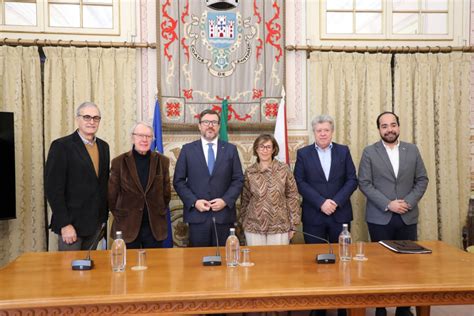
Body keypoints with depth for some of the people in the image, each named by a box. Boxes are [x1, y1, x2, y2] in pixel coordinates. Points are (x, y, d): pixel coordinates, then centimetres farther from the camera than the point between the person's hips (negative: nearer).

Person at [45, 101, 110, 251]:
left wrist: (104, 215, 10)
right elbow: (53, 188, -13)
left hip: (96, 222, 6)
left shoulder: (103, 146, 9)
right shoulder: (61, 146, -9)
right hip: (71, 223, -5)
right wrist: (64, 224, -15)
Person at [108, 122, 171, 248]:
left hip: (155, 227, 2)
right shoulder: (119, 162, -2)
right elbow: (112, 195, 3)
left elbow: (166, 192, 9)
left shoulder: (162, 161, 2)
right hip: (127, 227, -1)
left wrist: (160, 212, 8)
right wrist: (120, 216, 3)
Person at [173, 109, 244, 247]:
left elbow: (238, 179, 5)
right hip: (197, 215, 0)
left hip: (223, 214, 1)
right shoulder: (188, 149, 5)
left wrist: (226, 200, -9)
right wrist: (194, 202, -9)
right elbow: (178, 181, 3)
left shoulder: (230, 149, 7)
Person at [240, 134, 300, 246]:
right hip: (254, 228, 1)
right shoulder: (249, 172, 0)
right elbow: (245, 200, 8)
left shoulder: (284, 170, -3)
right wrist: (244, 223, 10)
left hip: (280, 227, -1)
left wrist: (293, 225, -1)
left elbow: (293, 197, 0)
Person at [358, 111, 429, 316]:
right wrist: (387, 205, -14)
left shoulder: (412, 150, 7)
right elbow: (364, 184, -6)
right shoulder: (369, 152, -1)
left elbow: (422, 180, 7)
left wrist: (409, 202, -9)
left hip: (408, 217, 3)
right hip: (380, 218, -2)